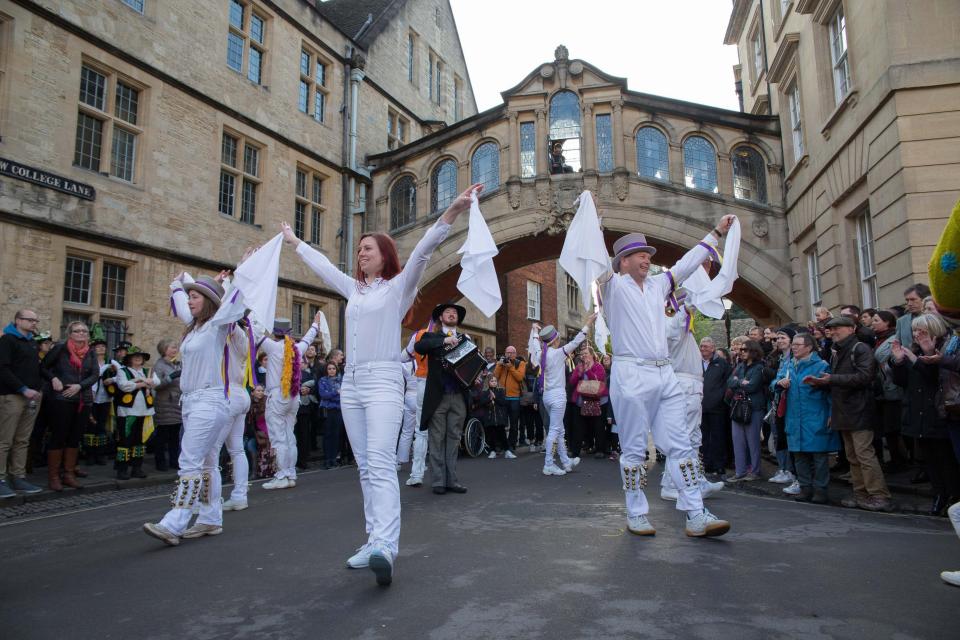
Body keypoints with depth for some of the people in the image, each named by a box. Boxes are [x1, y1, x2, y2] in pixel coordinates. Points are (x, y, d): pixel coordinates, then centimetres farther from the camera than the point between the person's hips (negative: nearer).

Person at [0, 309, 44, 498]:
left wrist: (38, 389, 10)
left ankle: (18, 478, 13)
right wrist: (24, 389, -18)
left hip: (32, 397, 7)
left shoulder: (32, 342, 18)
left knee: (23, 441, 9)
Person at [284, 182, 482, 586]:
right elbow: (322, 265, 32)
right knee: (366, 468, 7)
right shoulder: (353, 289, 18)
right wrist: (294, 242, 45)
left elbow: (423, 250, -12)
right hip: (351, 384, 7)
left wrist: (452, 211, -24)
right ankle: (375, 541, 12)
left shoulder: (399, 286, 1)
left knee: (381, 464, -19)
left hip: (383, 382, -7)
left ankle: (384, 547, -27)